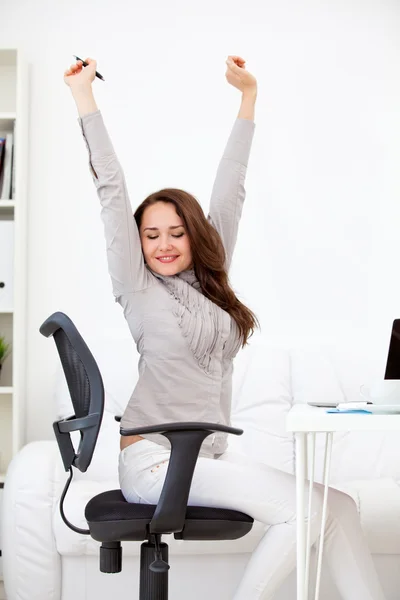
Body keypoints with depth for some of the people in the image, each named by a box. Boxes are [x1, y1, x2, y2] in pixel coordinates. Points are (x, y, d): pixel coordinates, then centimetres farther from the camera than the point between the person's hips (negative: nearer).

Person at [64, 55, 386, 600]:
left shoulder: (210, 281, 14)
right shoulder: (139, 288, 0)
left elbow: (230, 191, 17)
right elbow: (111, 190, -3)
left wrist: (248, 94, 21)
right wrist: (84, 96, -3)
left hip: (209, 456, 6)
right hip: (155, 459, -6)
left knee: (339, 509, -11)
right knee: (306, 507, -22)